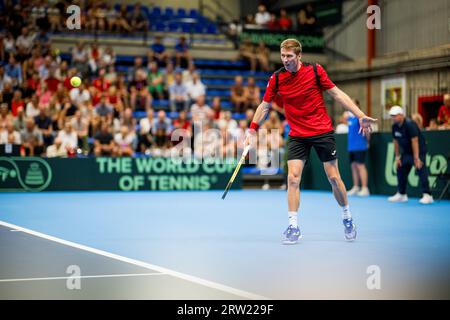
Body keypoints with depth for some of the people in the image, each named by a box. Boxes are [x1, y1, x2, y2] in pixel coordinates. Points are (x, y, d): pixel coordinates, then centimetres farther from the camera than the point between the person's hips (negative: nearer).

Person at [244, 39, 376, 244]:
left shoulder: (315, 71, -8)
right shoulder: (276, 78, -3)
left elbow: (337, 94, -2)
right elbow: (265, 105, 7)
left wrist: (360, 116, -7)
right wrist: (252, 130, 1)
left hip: (322, 131, -1)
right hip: (297, 135, 1)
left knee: (334, 178, 3)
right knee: (293, 178, -12)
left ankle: (347, 219, 23)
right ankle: (293, 227, -4)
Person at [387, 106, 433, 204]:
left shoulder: (410, 124, -23)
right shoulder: (395, 126, 0)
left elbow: (415, 141, -26)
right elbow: (396, 141, 8)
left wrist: (416, 158, -28)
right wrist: (397, 156, 7)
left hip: (419, 150, -8)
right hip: (406, 152, 8)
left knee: (421, 170, -17)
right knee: (400, 171, 9)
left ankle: (427, 195, -20)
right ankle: (401, 194, 21)